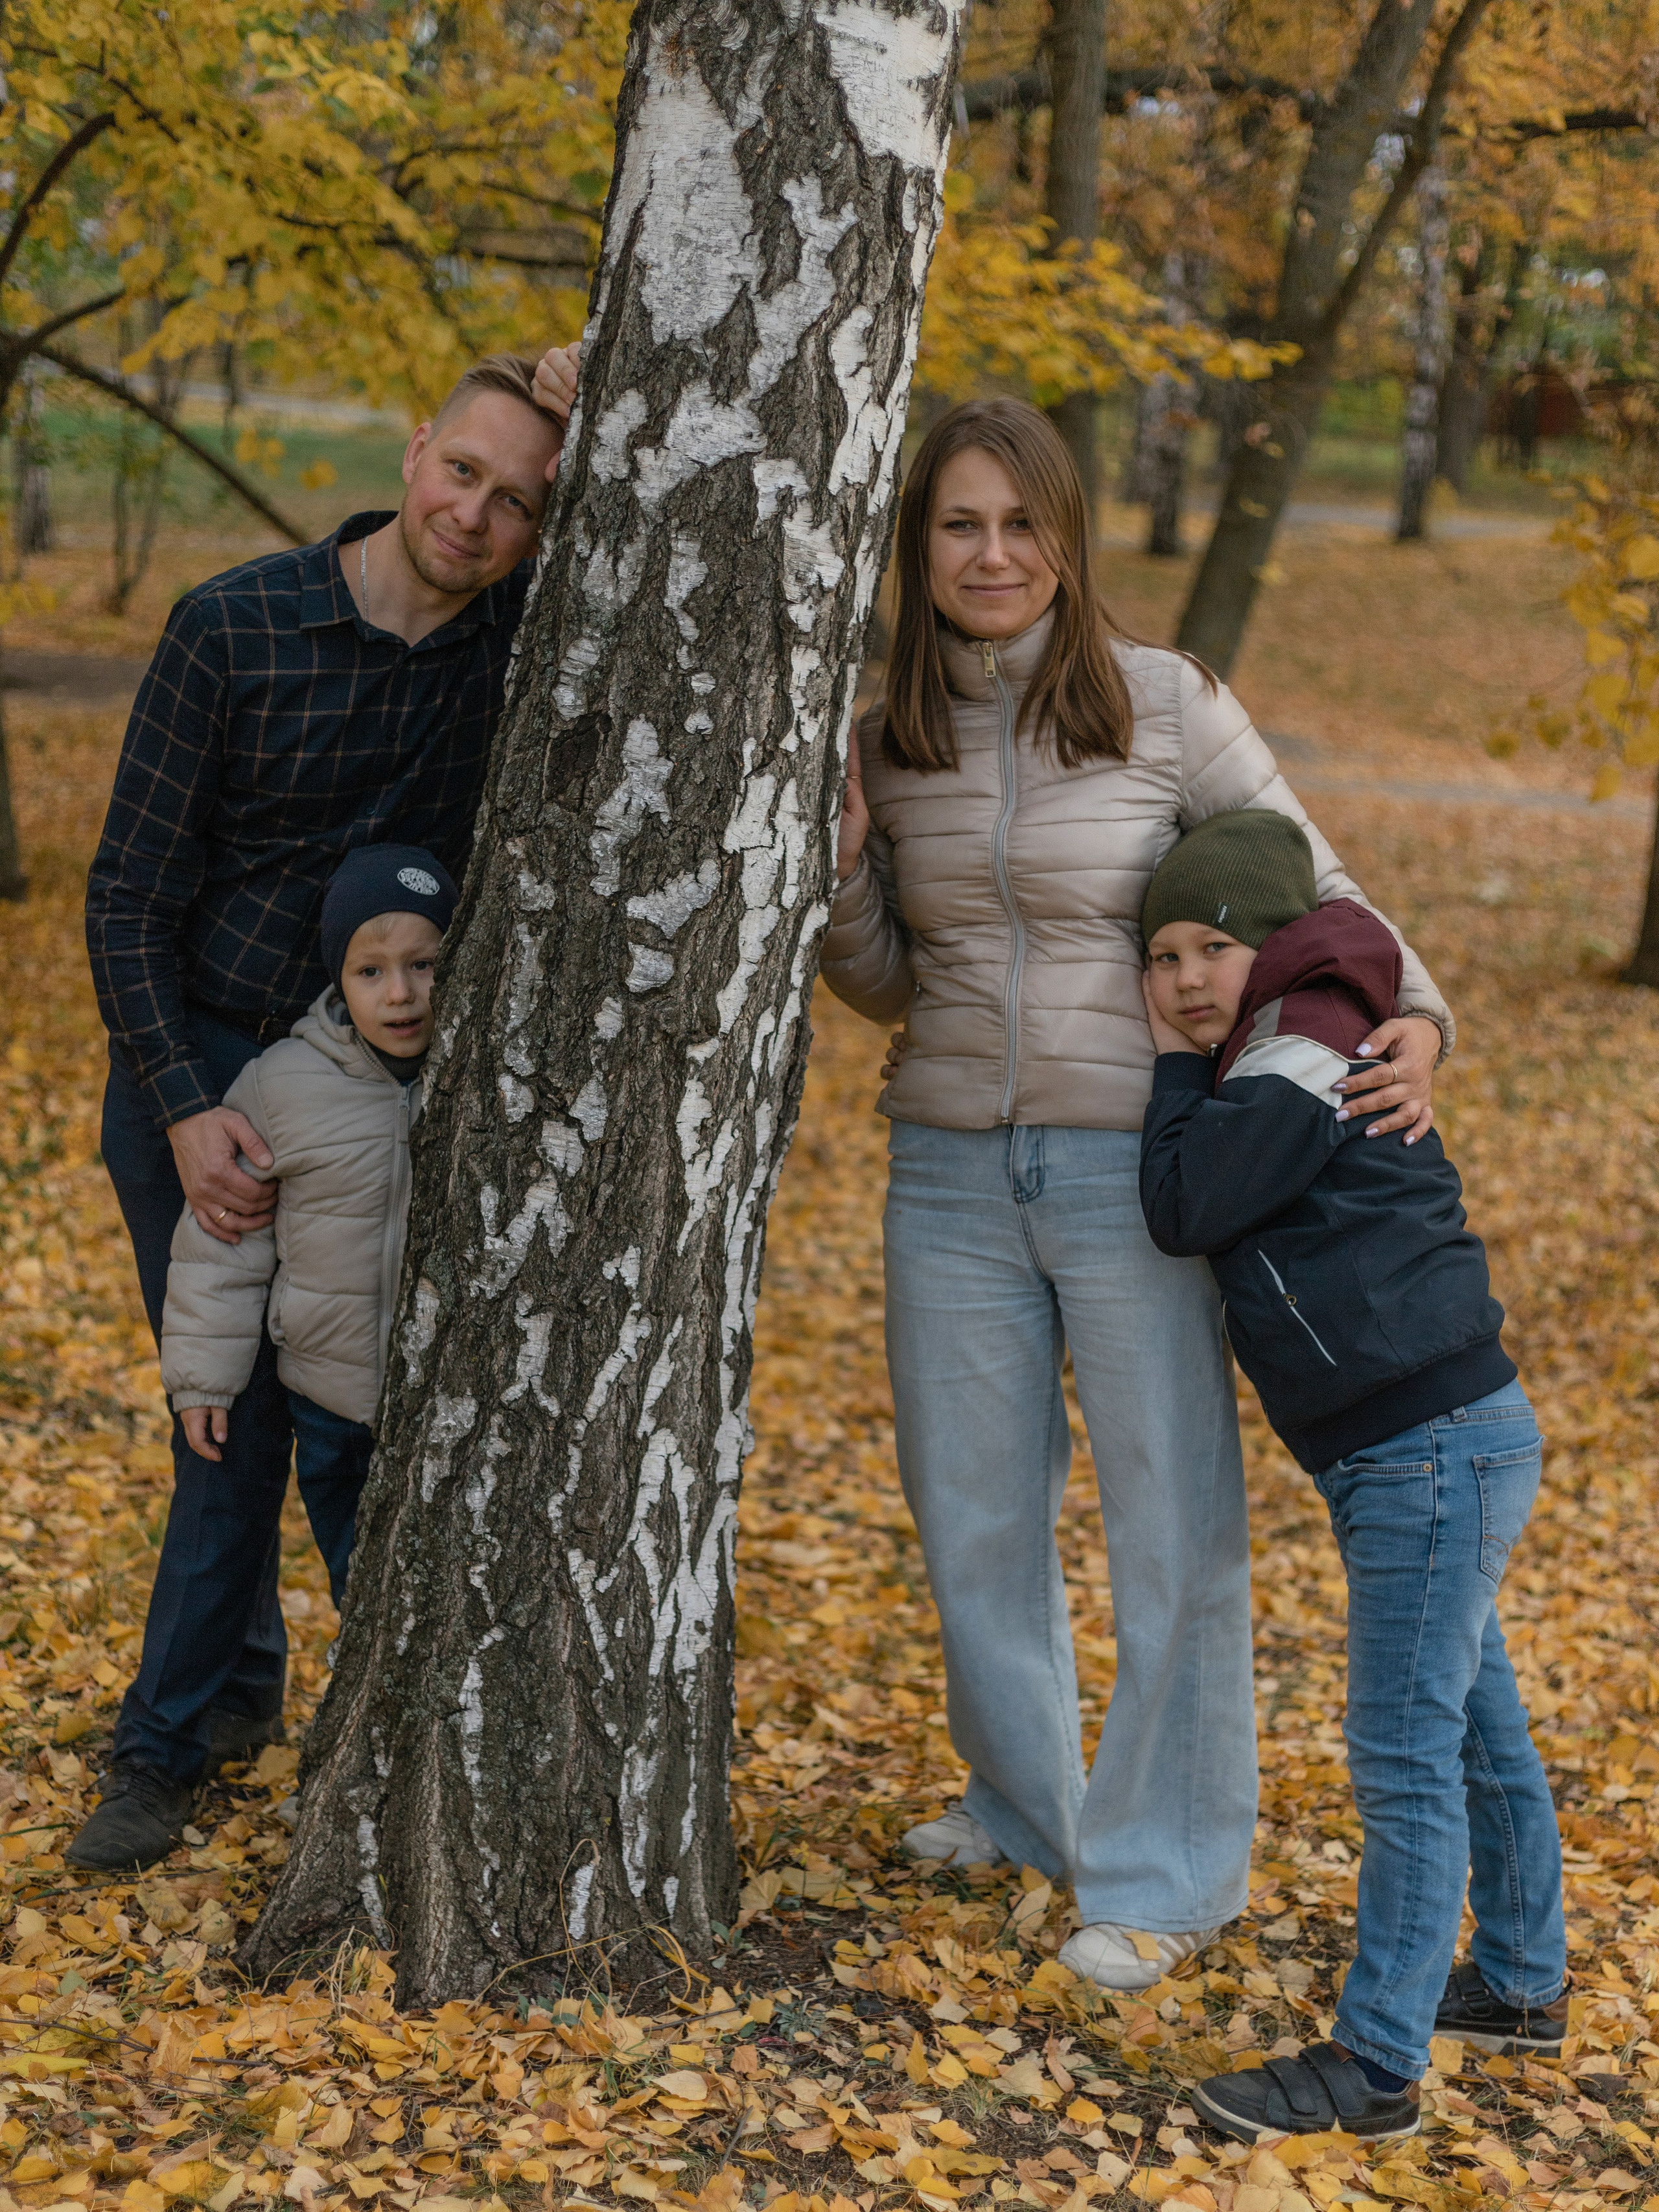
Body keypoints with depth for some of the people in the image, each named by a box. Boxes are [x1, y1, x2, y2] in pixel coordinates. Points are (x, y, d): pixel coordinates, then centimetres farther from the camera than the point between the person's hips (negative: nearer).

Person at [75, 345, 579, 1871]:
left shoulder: (532, 632, -6)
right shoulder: (234, 629, -12)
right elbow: (129, 896, -9)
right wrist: (185, 1112, -18)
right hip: (190, 1066, -1)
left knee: (265, 1402, 0)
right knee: (222, 1396, 8)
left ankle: (169, 1741, 14)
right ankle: (241, 1681, 28)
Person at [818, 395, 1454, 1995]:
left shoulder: (1167, 707, -8)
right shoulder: (887, 733, 3)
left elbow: (1312, 888, -1)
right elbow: (891, 984, 10)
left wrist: (1411, 1018, -18)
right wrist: (836, 873, -8)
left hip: (1135, 1163, -4)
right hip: (953, 1170, 4)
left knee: (1172, 1521, 1)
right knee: (973, 1506, 16)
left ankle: (1163, 1871, 17)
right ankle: (1025, 1802, 38)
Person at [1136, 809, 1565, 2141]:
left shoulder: (1310, 1049, -12)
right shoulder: (1269, 1069, 18)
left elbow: (1184, 1208, -13)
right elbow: (1197, 1208, 27)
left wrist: (1176, 1064, -1)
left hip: (1436, 1447, -11)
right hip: (1428, 1449, 11)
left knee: (1404, 1754, -8)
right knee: (1478, 1729, 21)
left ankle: (1379, 2066, -3)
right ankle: (1522, 1988, 35)